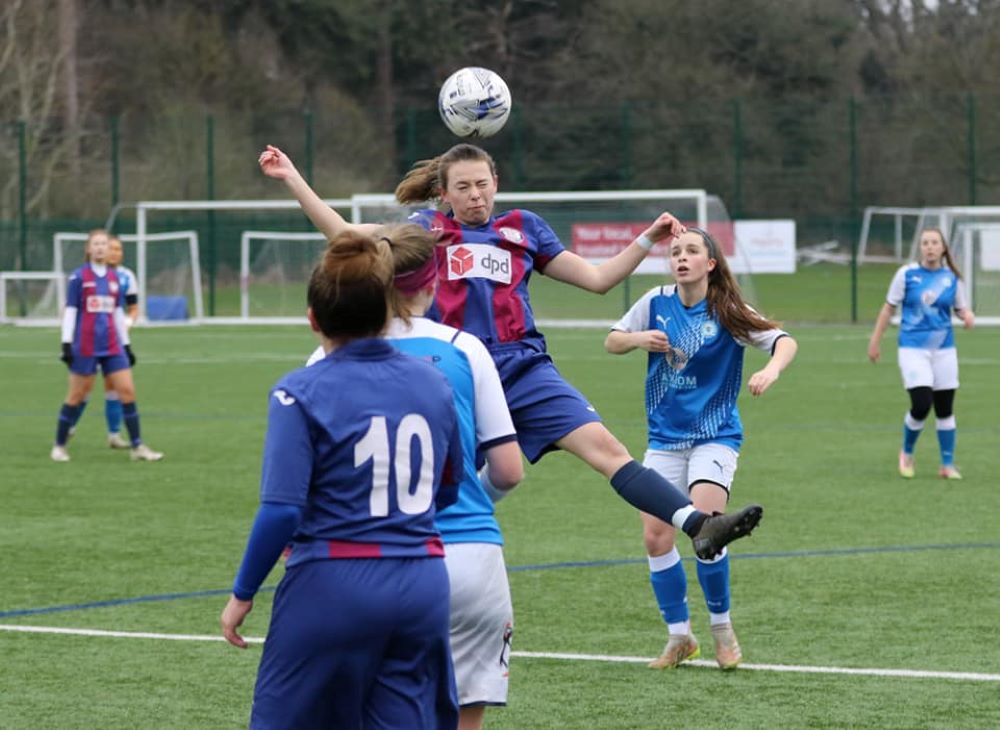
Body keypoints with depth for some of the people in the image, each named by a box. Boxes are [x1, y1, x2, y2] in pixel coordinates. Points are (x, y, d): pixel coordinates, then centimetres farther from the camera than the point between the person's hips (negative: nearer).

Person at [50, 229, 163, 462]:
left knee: (127, 391, -3)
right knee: (77, 396, 1)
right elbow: (70, 311, -4)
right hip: (85, 346, -4)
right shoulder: (79, 277, -3)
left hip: (112, 346, 4)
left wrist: (126, 345, 16)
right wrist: (66, 344, -10)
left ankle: (137, 447, 1)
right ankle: (59, 446, 15)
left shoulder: (114, 277, 11)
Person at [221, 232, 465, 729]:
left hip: (332, 590, -4)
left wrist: (242, 594, -5)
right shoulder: (433, 384, 6)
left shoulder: (300, 393, -10)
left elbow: (281, 511, -16)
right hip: (423, 585, 4)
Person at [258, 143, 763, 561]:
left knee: (605, 448, -17)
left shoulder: (523, 229, 18)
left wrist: (648, 240, 12)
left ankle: (699, 526, -29)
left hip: (524, 369, 0)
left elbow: (597, 278, 21)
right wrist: (291, 178, 9)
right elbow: (342, 234, 13)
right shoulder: (426, 229, 16)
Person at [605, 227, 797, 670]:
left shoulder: (727, 312, -9)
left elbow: (785, 341, -17)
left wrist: (772, 369, -38)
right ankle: (679, 637, 13)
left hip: (715, 435, -4)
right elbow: (612, 342, 9)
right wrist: (639, 339, -13)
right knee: (655, 536, -4)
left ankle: (721, 627, 2)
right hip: (665, 437, 4)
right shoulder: (656, 303, 0)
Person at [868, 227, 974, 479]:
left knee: (945, 409, 5)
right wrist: (875, 341, 3)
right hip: (913, 348, -3)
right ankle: (906, 453, 12)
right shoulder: (907, 274, -4)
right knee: (921, 405, -14)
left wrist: (967, 315, -12)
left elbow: (961, 308, 13)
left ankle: (948, 465, 17)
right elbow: (889, 307, 3)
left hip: (944, 348, 3)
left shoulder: (951, 278, 3)